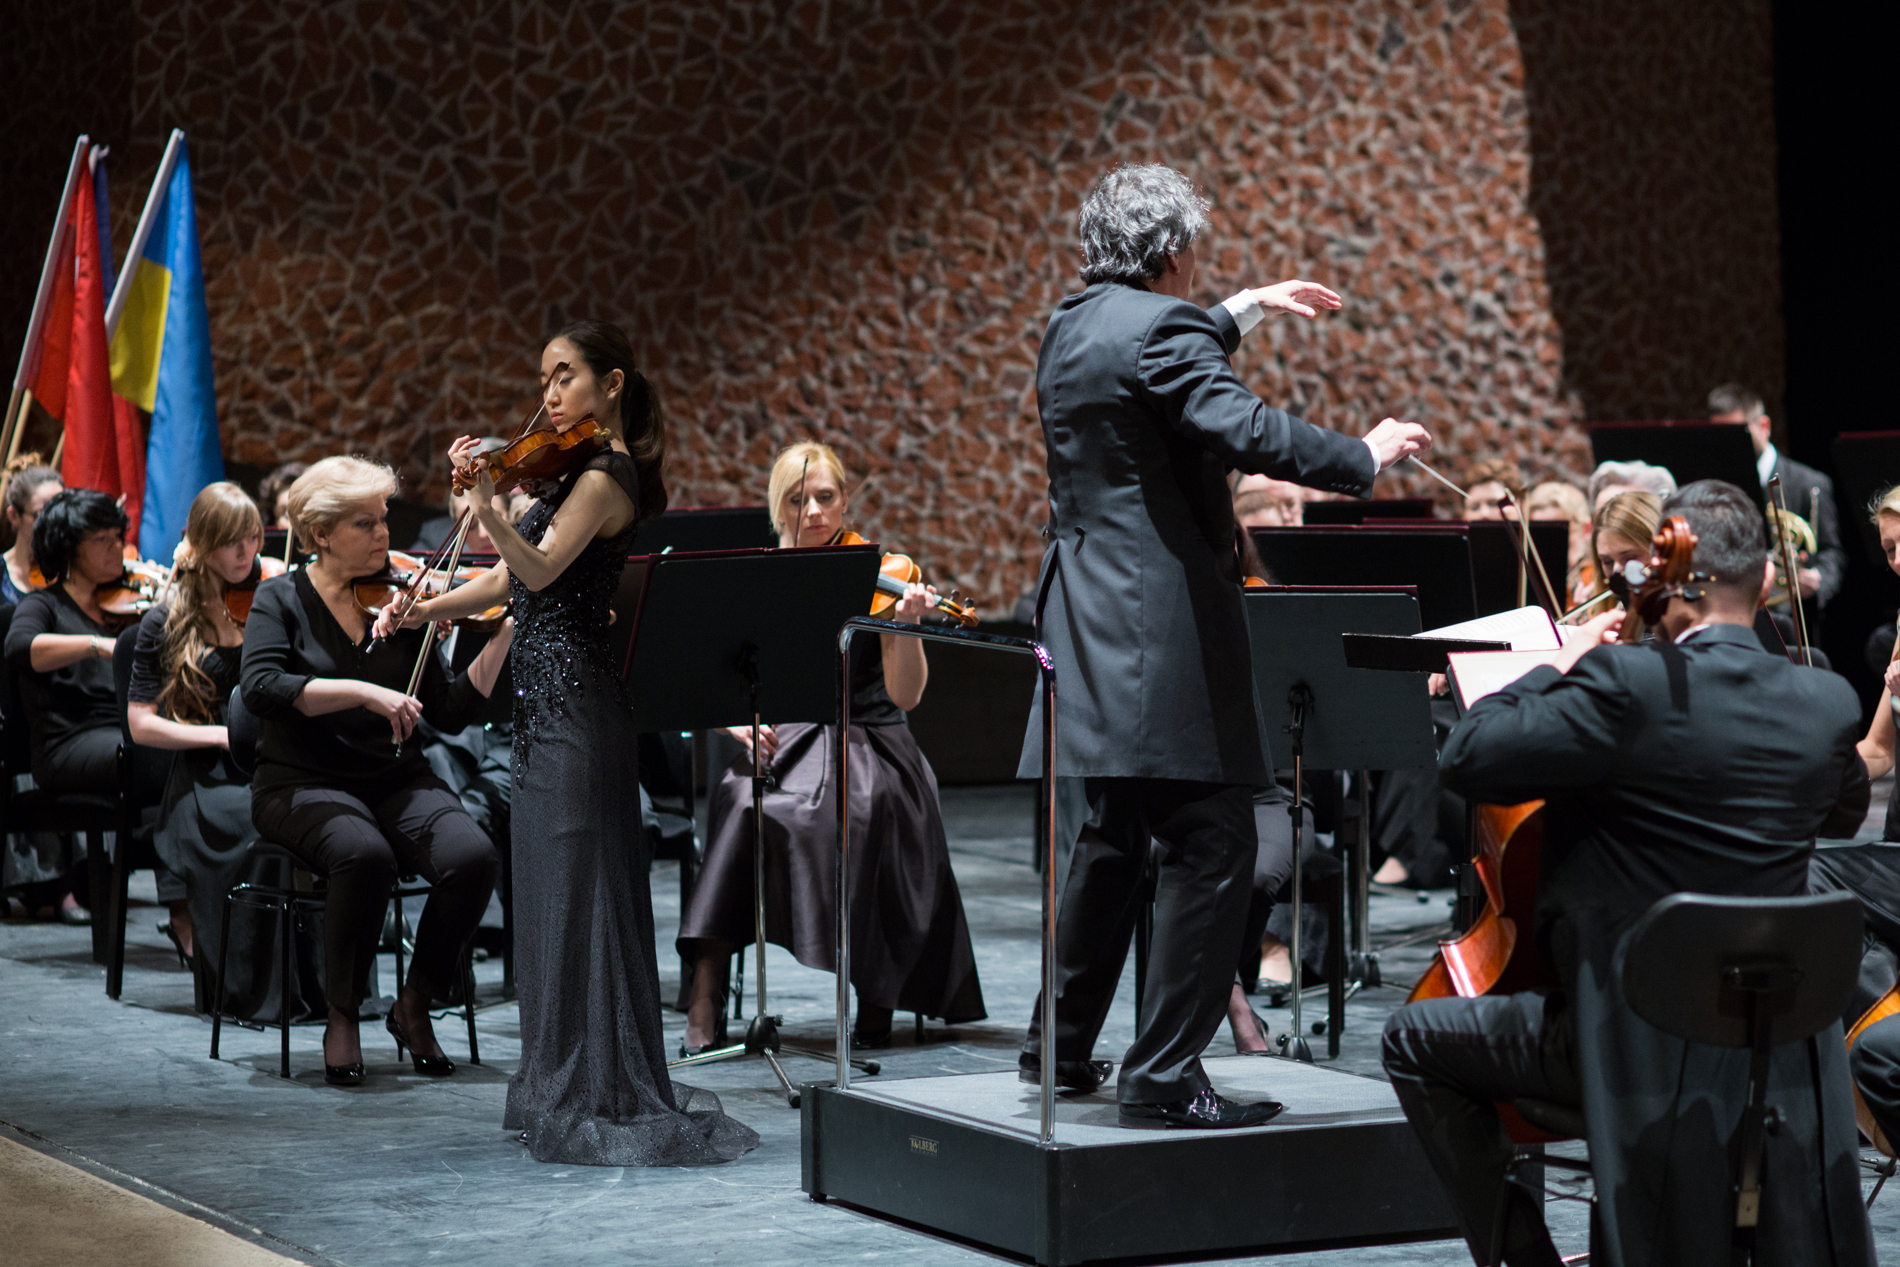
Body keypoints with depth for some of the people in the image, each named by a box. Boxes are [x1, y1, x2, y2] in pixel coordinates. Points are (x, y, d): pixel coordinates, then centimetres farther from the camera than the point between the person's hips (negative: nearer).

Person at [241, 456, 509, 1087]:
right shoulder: (281, 599, 1)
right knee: (365, 854, -37)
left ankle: (414, 1004, -3)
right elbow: (261, 688, -19)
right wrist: (364, 692, -26)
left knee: (473, 856, -26)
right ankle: (342, 1014, -14)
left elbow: (452, 713, 5)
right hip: (304, 782, -3)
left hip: (396, 781, 4)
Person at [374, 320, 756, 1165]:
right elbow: (508, 582, 17)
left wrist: (488, 508, -41)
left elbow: (540, 569, -27)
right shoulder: (581, 471, 17)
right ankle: (564, 1089, 20)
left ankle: (599, 1101, -5)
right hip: (549, 707, 10)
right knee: (552, 896, 13)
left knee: (577, 896, -8)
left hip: (574, 709, -10)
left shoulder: (605, 475, -12)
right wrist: (418, 611, 8)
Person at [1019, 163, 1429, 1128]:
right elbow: (1241, 429, -27)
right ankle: (1164, 1074, -9)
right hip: (1162, 629, -10)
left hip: (1092, 616, 10)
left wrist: (1245, 311, 43)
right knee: (1211, 843, -8)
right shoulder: (1161, 328, -13)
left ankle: (1058, 1047, 28)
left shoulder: (1075, 325, 15)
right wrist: (1364, 458, -15)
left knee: (1114, 836, 21)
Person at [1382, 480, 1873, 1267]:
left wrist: (1561, 667, -1)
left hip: (1634, 1043, -5)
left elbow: (1466, 760, -17)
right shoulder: (1829, 705, 0)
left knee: (1413, 1042, 15)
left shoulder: (1627, 683, -18)